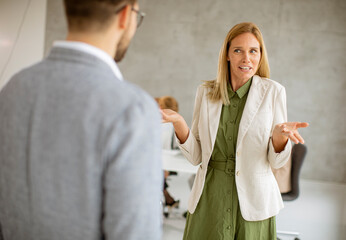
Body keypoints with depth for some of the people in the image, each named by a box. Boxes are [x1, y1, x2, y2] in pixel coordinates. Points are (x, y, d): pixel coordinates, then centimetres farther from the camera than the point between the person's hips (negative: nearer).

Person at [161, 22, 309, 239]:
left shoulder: (273, 91, -5)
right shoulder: (206, 92, 2)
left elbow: (277, 161, -5)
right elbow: (196, 156, 1)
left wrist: (280, 134, -24)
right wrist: (179, 122, -14)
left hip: (252, 201, -1)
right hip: (209, 198, 2)